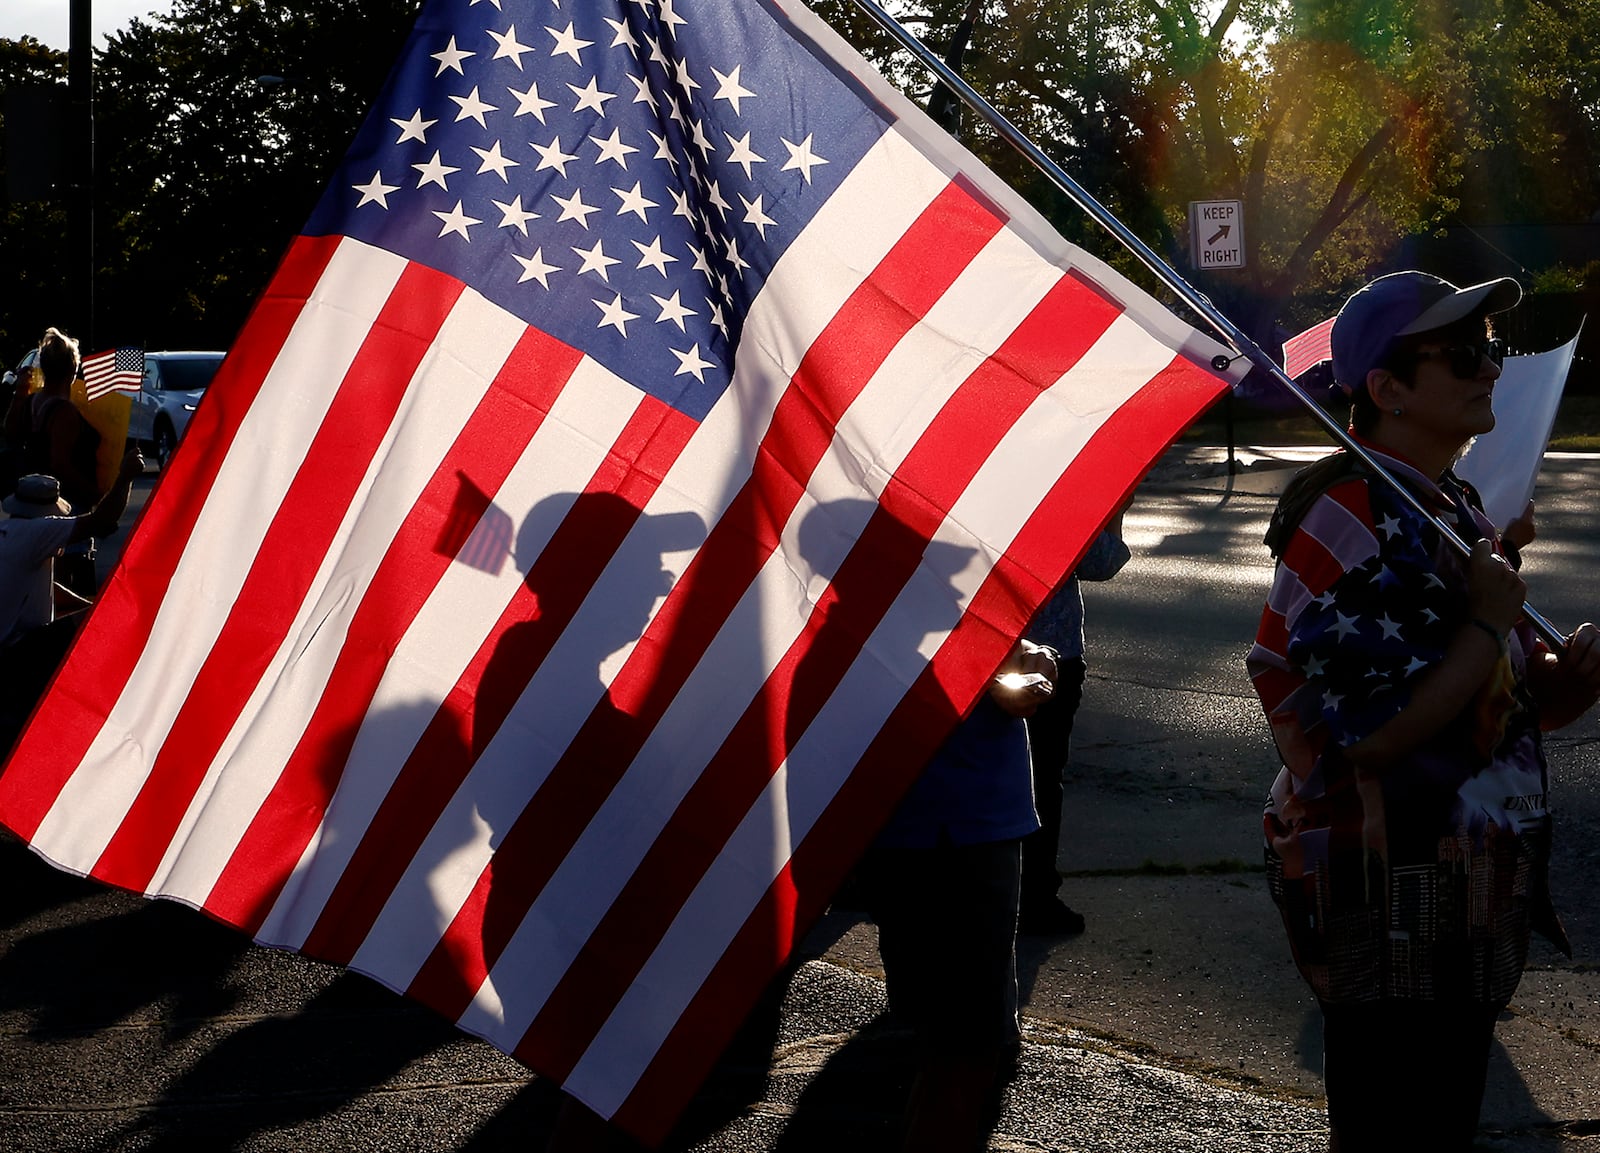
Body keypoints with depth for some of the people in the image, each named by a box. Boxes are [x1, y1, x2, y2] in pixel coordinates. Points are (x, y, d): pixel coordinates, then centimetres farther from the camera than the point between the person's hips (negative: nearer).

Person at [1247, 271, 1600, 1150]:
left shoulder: (1452, 509, 13)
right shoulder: (1357, 520, -19)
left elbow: (1497, 706, 19)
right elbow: (1378, 732, -28)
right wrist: (1490, 623, -17)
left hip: (1460, 904, 10)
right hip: (1392, 909, -10)